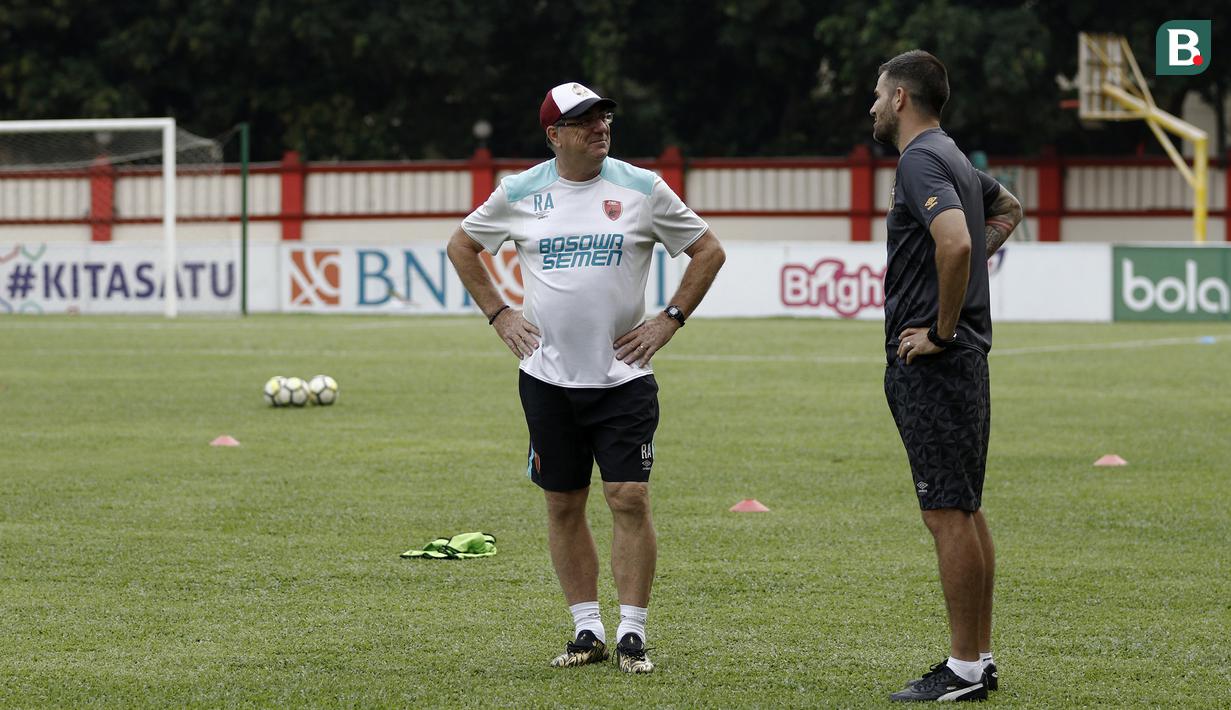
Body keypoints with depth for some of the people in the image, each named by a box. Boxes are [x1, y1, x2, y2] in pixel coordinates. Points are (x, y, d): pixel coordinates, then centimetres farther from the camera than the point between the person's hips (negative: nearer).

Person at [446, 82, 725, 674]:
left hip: (624, 376, -2)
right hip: (548, 379, 2)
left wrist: (669, 321, 1)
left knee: (629, 499, -9)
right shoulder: (520, 193, 3)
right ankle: (587, 630, 15)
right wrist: (498, 314, 9)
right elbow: (461, 246, 18)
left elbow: (708, 251, 8)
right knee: (563, 506, 5)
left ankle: (632, 634, -2)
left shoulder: (642, 188, -1)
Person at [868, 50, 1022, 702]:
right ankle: (980, 660, 18)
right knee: (964, 510, 13)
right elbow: (1007, 209, 36)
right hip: (959, 361, 10)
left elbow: (955, 241, -31)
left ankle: (963, 670, -7)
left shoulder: (920, 161, -14)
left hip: (931, 361, -10)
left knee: (948, 513, -8)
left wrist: (942, 328, -20)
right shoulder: (952, 158, 17)